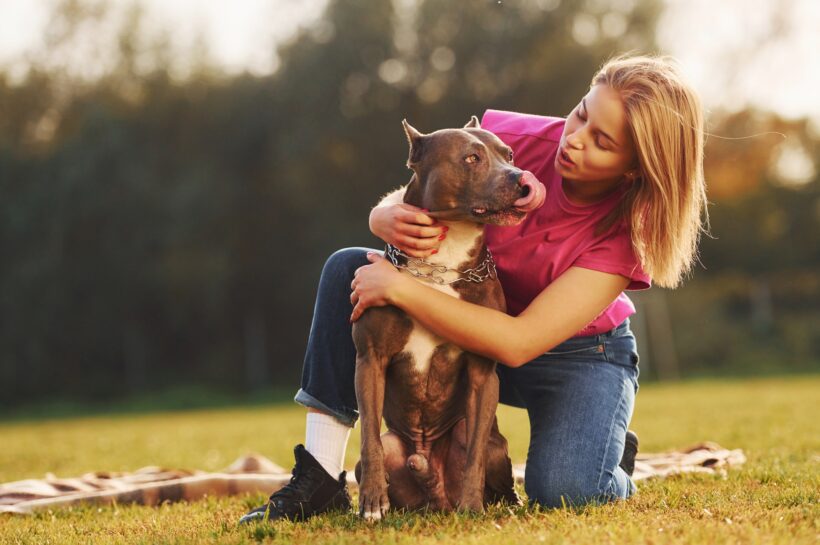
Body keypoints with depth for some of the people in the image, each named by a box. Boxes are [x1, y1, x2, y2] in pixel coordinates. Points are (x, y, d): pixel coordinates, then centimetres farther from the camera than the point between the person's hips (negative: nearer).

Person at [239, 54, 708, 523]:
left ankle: (614, 454, 8)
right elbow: (390, 207, -11)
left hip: (580, 355, -4)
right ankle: (319, 481, -18)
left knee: (562, 491, -32)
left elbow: (517, 343, -36)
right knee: (348, 268, -18)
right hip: (480, 312, 4)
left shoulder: (629, 229, -30)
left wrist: (398, 288, -37)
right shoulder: (516, 137, -22)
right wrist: (392, 220, -37)